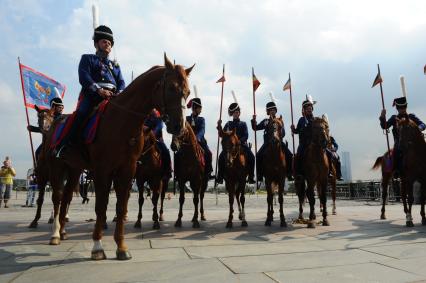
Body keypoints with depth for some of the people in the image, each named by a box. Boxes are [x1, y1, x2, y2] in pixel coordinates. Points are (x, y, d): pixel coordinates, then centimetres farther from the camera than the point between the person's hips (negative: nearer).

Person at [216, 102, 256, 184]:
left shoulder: (243, 124, 12)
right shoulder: (228, 124, 16)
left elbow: (246, 136, -1)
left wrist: (239, 141, -19)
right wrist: (219, 126, -4)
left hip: (241, 144, 0)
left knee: (251, 157, -24)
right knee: (221, 157, -24)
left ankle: (251, 177, -14)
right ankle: (220, 177, -14)